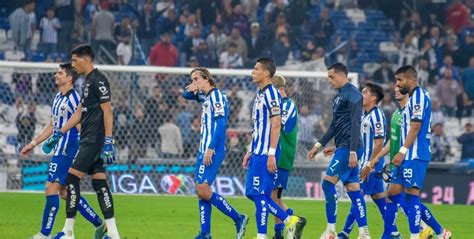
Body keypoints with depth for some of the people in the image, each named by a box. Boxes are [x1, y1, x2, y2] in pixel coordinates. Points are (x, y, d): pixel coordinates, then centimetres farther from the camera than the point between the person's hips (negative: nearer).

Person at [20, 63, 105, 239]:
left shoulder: (73, 98, -12)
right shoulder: (58, 97, 16)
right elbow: (52, 125, 24)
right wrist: (33, 144, 24)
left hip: (66, 151, -10)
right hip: (60, 150, 10)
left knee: (51, 189, -10)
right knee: (64, 191, 12)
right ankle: (99, 224, 20)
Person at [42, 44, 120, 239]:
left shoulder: (98, 80, -11)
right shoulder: (87, 81, 18)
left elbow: (107, 111, -16)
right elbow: (79, 113, 24)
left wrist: (108, 142, -21)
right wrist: (58, 134, 24)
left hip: (95, 140, -9)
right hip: (88, 140, 9)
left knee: (72, 178, -10)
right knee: (99, 184, 6)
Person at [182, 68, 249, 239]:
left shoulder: (216, 96, -12)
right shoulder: (205, 96, 15)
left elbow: (220, 124, -20)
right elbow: (186, 95, 32)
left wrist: (210, 149, -24)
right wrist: (190, 89, 7)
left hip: (213, 151, -9)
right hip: (204, 150, 9)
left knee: (203, 190, -14)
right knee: (201, 191, 6)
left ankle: (238, 218, -7)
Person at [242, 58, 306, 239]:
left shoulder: (271, 94, -13)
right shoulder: (260, 94, 17)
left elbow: (276, 125, -18)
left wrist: (271, 154, -22)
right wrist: (250, 152, 22)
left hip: (265, 154, -10)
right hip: (257, 152, 10)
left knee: (259, 194, -8)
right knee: (253, 193, 10)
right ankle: (290, 221, 13)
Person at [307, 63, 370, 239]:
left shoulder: (352, 94, -11)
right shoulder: (339, 96, 19)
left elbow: (355, 124, -18)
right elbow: (334, 126, 26)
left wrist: (353, 151, -23)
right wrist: (319, 145, 25)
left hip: (348, 147, -10)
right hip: (342, 148, 10)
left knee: (328, 182, -10)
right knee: (353, 188, 6)